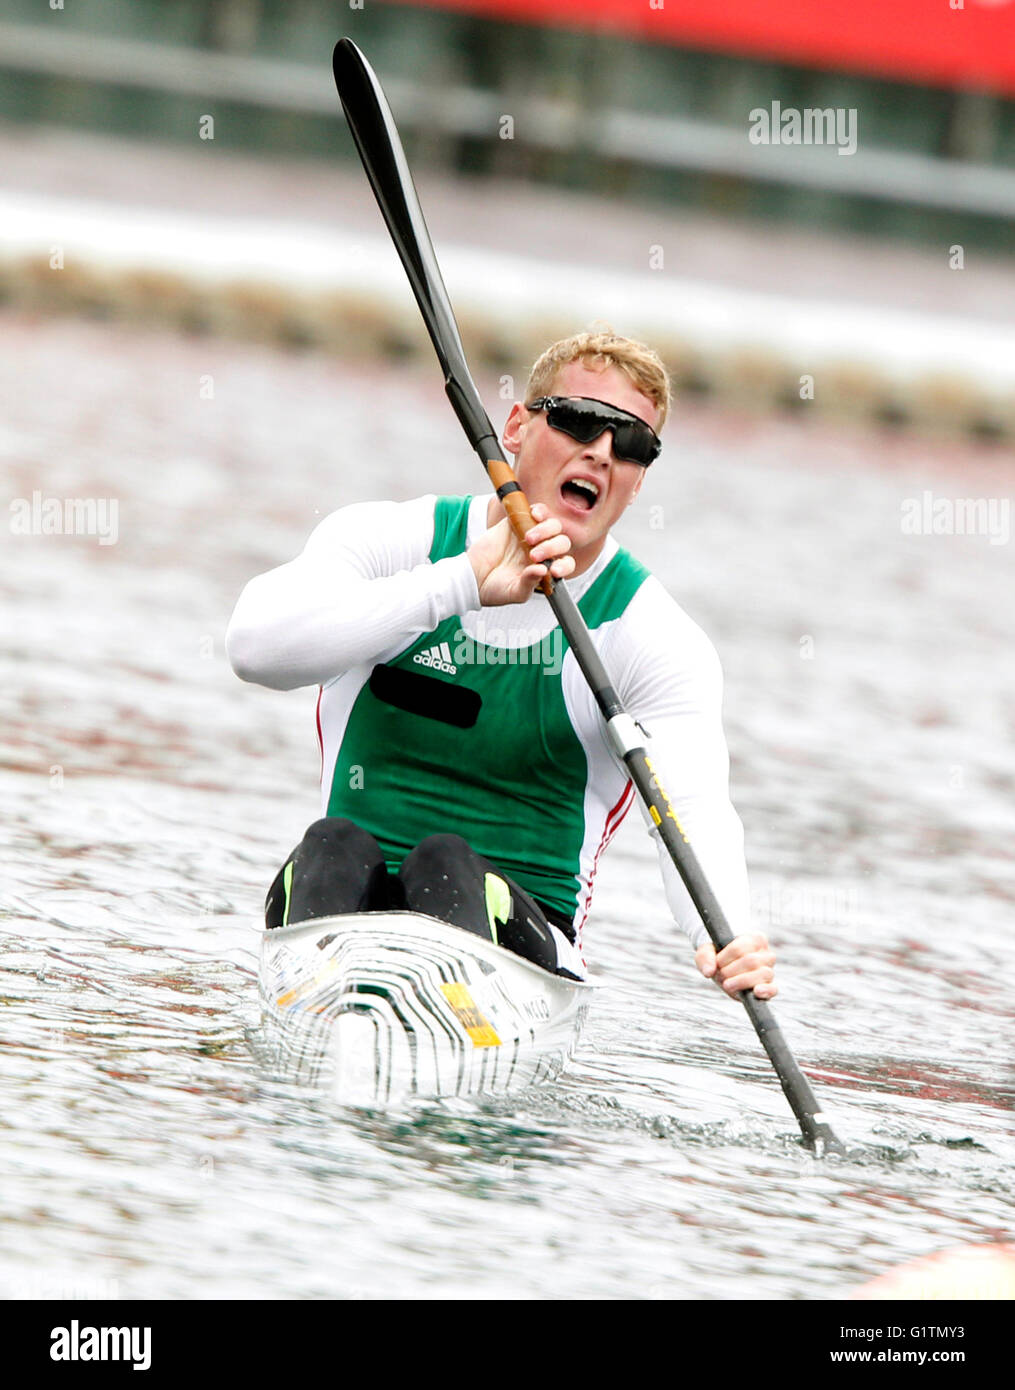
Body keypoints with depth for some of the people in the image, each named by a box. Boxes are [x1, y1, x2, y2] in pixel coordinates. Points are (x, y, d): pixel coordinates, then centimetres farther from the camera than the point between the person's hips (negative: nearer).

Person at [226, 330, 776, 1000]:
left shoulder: (656, 638, 1)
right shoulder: (389, 539, 4)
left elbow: (696, 807, -16)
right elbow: (257, 644, -17)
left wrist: (727, 936, -40)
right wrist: (463, 582, -26)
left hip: (520, 933, -1)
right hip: (351, 906, 1)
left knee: (447, 863, -31)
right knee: (335, 845, -30)